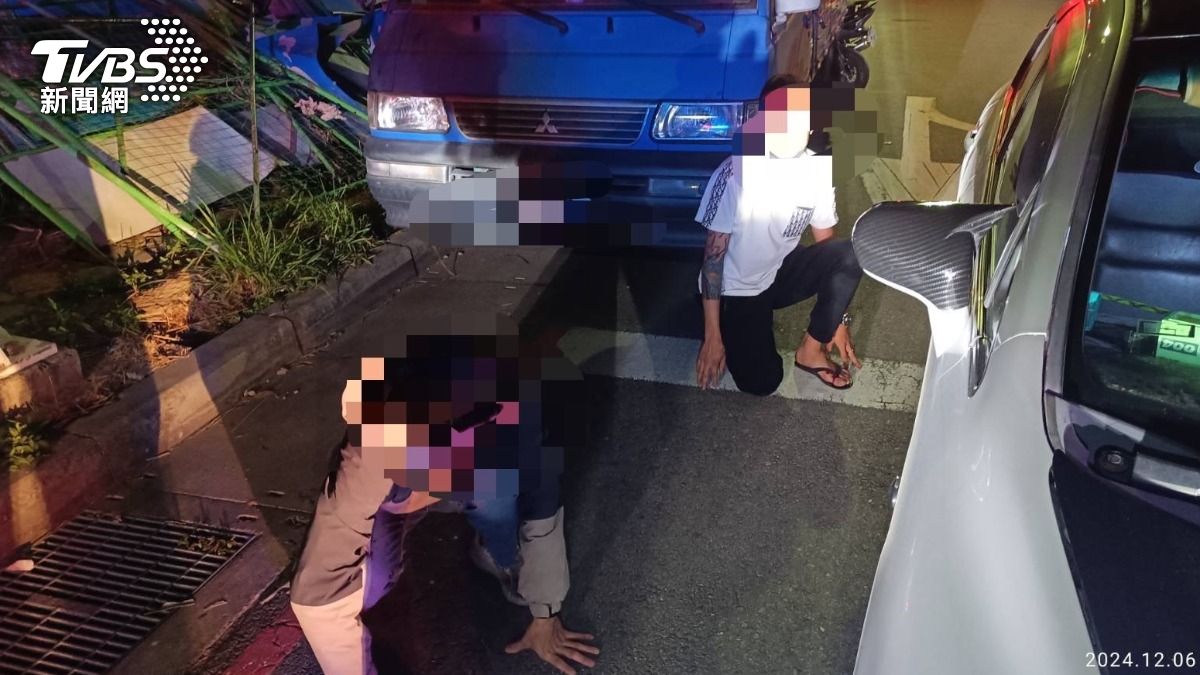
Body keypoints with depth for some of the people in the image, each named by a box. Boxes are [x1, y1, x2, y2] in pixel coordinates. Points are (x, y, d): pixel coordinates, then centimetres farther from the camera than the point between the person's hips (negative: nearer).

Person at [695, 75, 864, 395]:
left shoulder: (820, 170, -10)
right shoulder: (735, 174, -23)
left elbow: (826, 246, 2)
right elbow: (714, 254, -18)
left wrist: (837, 319, 3)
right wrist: (712, 336, -18)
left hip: (780, 275, 4)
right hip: (736, 289, -4)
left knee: (848, 255, -24)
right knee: (762, 382, -18)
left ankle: (811, 350, -6)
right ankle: (731, 327, 14)